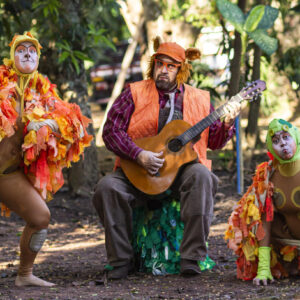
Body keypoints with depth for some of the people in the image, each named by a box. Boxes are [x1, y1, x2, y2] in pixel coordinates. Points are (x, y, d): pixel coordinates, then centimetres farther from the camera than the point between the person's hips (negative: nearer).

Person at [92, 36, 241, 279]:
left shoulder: (199, 99, 12)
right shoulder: (135, 94, 5)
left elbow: (213, 141, 15)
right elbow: (111, 130, -4)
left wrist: (227, 124, -6)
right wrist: (139, 155, -17)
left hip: (183, 167, 0)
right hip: (138, 171, 0)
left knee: (201, 175, -34)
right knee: (107, 187, -28)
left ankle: (191, 257, -32)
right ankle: (121, 259, -15)